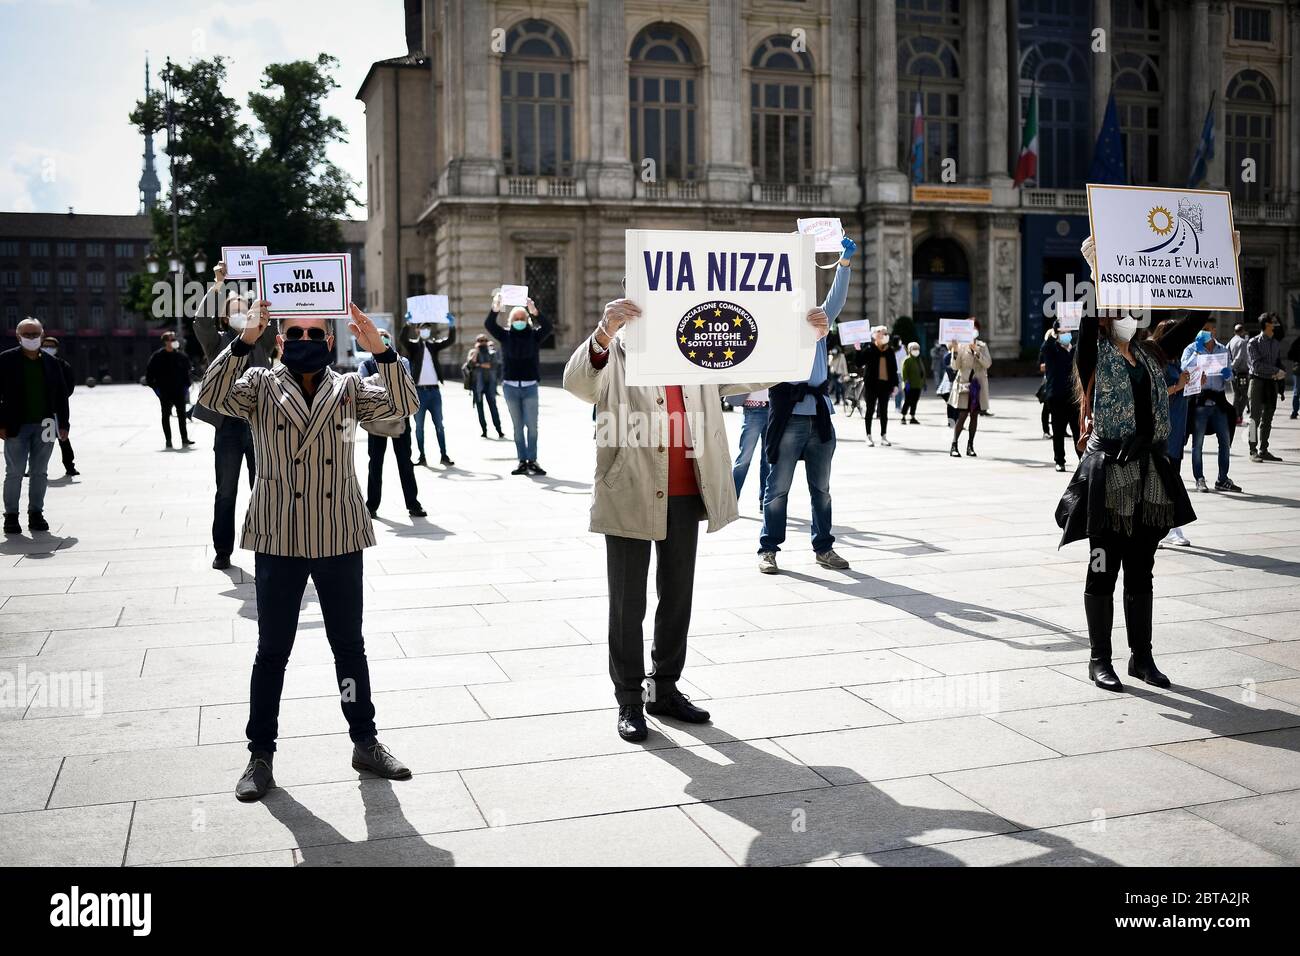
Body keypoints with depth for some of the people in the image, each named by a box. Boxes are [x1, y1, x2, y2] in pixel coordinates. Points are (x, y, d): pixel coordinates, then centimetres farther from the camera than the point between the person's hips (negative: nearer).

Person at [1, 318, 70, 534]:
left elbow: (62, 394, 12)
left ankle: (36, 514, 14)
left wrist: (63, 424, 7)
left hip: (45, 426, 3)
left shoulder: (51, 362, 9)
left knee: (39, 473, 7)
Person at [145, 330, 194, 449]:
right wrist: (155, 388, -7)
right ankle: (168, 440, 10)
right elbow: (149, 373, -2)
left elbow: (187, 371, 15)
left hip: (179, 391, 2)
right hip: (165, 392, -2)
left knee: (182, 414, -1)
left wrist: (186, 386, 6)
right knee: (166, 415, 5)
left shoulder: (181, 356, 5)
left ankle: (184, 439, 1)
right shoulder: (157, 356, -5)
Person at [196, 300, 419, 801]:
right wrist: (245, 340, -28)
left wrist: (380, 351, -23)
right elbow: (212, 396, -17)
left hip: (339, 539, 2)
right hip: (278, 540, -1)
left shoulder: (348, 388, 5)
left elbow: (403, 405, -10)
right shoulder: (260, 386, 1)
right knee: (272, 651, 8)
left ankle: (365, 742, 26)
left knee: (349, 646, 13)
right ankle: (260, 754, 21)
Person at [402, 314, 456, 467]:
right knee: (419, 426, 3)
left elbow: (450, 340, -2)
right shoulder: (413, 345, 3)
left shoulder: (434, 345, 11)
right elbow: (404, 340, -17)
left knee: (439, 424, 4)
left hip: (434, 390, 2)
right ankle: (422, 456, 8)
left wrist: (452, 326, -20)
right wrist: (408, 325, -34)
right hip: (419, 391, -2)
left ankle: (444, 456, 6)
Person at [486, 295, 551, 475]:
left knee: (532, 425, -3)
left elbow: (547, 327, -17)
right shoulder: (506, 335, 4)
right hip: (510, 386, 1)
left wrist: (534, 311, -34)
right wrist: (495, 309, -29)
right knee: (518, 426, 6)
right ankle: (522, 461, 9)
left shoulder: (534, 335, 1)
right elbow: (489, 325, -10)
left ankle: (532, 460, 3)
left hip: (530, 386, -1)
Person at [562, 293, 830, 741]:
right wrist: (603, 332, -43)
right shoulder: (615, 356, -3)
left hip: (686, 498, 5)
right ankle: (629, 700, 15)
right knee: (629, 601, 3)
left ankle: (664, 688, 29)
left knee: (678, 596, 14)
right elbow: (577, 382, -23)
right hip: (631, 498, -5)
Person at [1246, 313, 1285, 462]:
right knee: (1255, 417, -5)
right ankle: (1253, 451, -2)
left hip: (1272, 383, 6)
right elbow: (1256, 364, -14)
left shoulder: (1277, 344, 13)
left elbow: (1279, 363, 18)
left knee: (1267, 418, 8)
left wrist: (1280, 375, -4)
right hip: (1258, 381, -6)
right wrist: (1276, 371, -16)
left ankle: (1263, 450, 14)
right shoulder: (1253, 343, -6)